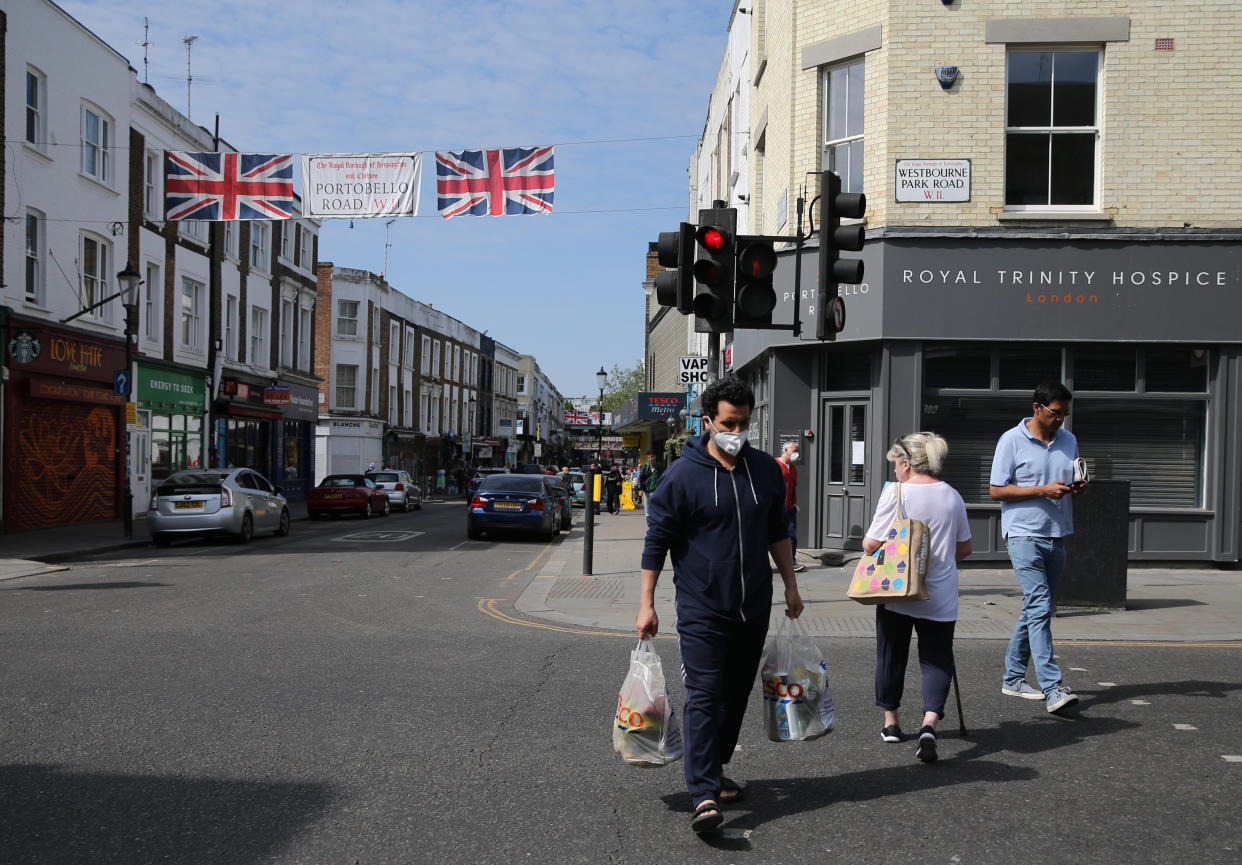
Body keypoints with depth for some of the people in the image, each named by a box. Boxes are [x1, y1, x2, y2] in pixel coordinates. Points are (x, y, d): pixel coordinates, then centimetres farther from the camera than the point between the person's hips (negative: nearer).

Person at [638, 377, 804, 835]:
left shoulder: (765, 469, 6)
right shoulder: (683, 475, -9)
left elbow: (777, 531, 17)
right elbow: (657, 540, -6)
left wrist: (790, 585, 16)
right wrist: (646, 603, -8)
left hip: (754, 608, 5)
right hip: (701, 610, -5)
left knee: (736, 694, 14)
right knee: (704, 698, -10)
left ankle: (716, 768, 32)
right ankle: (704, 796, -10)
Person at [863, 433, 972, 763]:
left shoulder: (895, 493, -11)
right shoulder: (952, 496, 3)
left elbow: (871, 545, -11)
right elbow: (964, 549, 13)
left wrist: (865, 542, 11)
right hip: (940, 598, 2)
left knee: (891, 656, 14)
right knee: (937, 660, 5)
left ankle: (890, 722, 26)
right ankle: (929, 723, -15)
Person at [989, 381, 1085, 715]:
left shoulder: (1069, 441, 14)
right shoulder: (1012, 440, -5)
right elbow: (995, 490, -7)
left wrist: (1076, 488, -1)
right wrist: (1044, 490, -15)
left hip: (1056, 536, 7)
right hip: (1023, 534, -7)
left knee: (1036, 609, 11)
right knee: (1039, 606, -15)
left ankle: (1013, 677, 22)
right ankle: (1052, 688, -19)